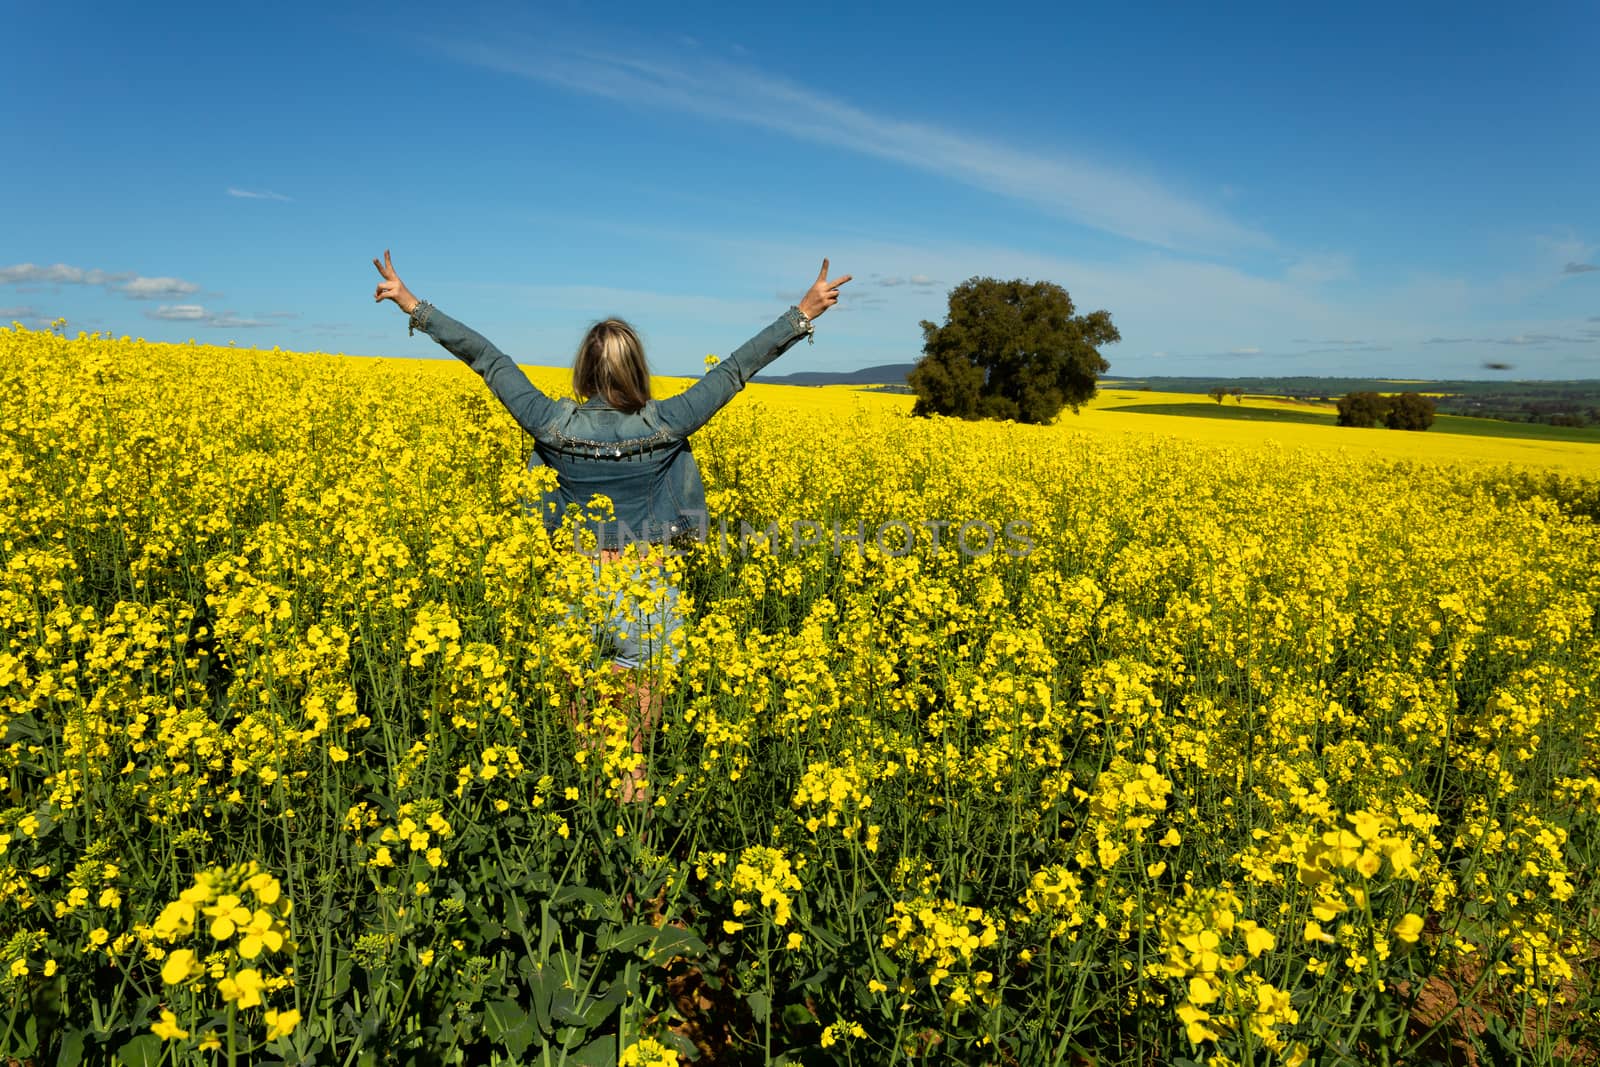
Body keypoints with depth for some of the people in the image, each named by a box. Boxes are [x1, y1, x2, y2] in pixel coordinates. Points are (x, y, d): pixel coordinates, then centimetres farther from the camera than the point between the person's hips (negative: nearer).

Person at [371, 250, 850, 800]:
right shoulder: (662, 425, -13)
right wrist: (805, 312, -2)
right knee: (639, 700, 12)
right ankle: (631, 794, 20)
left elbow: (488, 359, -3)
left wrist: (415, 307, 6)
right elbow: (736, 368, -9)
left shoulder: (556, 423, -11)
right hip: (643, 585, -1)